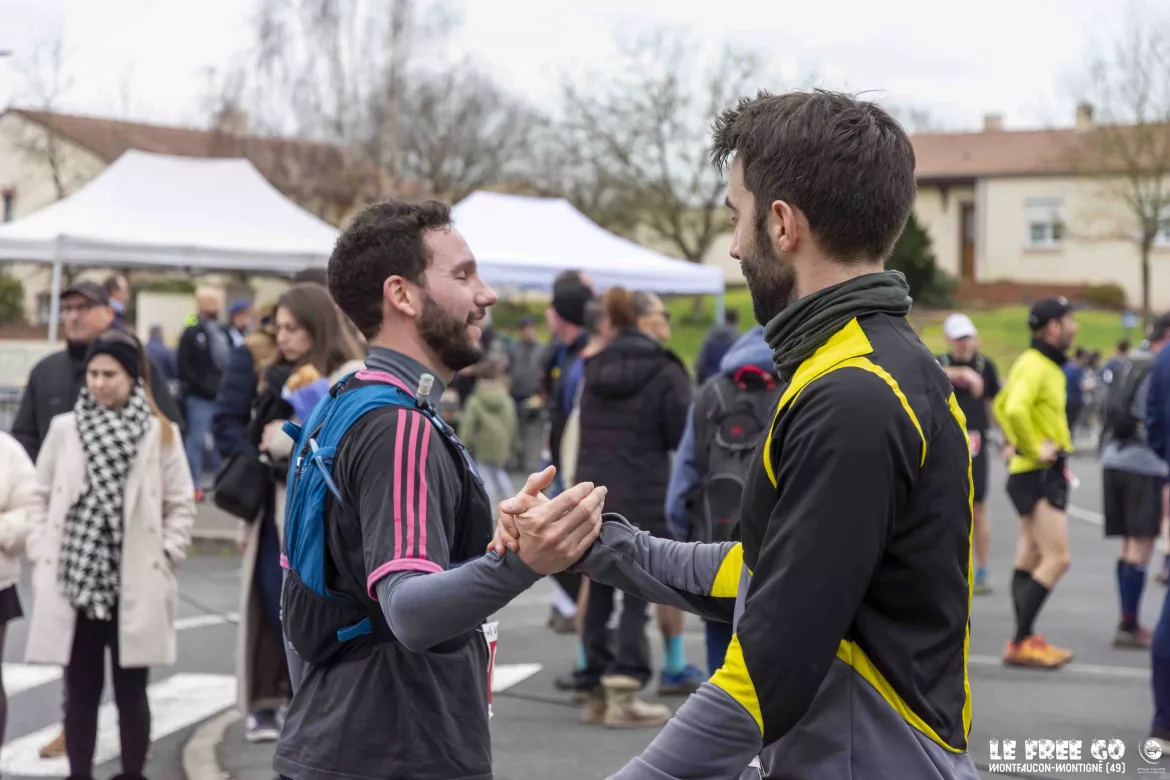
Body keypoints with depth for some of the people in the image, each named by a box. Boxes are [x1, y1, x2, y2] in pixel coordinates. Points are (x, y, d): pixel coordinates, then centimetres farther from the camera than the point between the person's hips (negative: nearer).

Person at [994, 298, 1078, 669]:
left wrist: (1019, 444, 18)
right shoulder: (1034, 365, -17)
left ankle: (1024, 640, 19)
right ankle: (1021, 643, -11)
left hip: (1046, 474, 11)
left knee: (1030, 560, 13)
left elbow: (1002, 406, 27)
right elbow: (1014, 409, -33)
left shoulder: (1048, 365, 15)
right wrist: (1033, 448, -23)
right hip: (1038, 474, -11)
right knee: (1058, 558, -13)